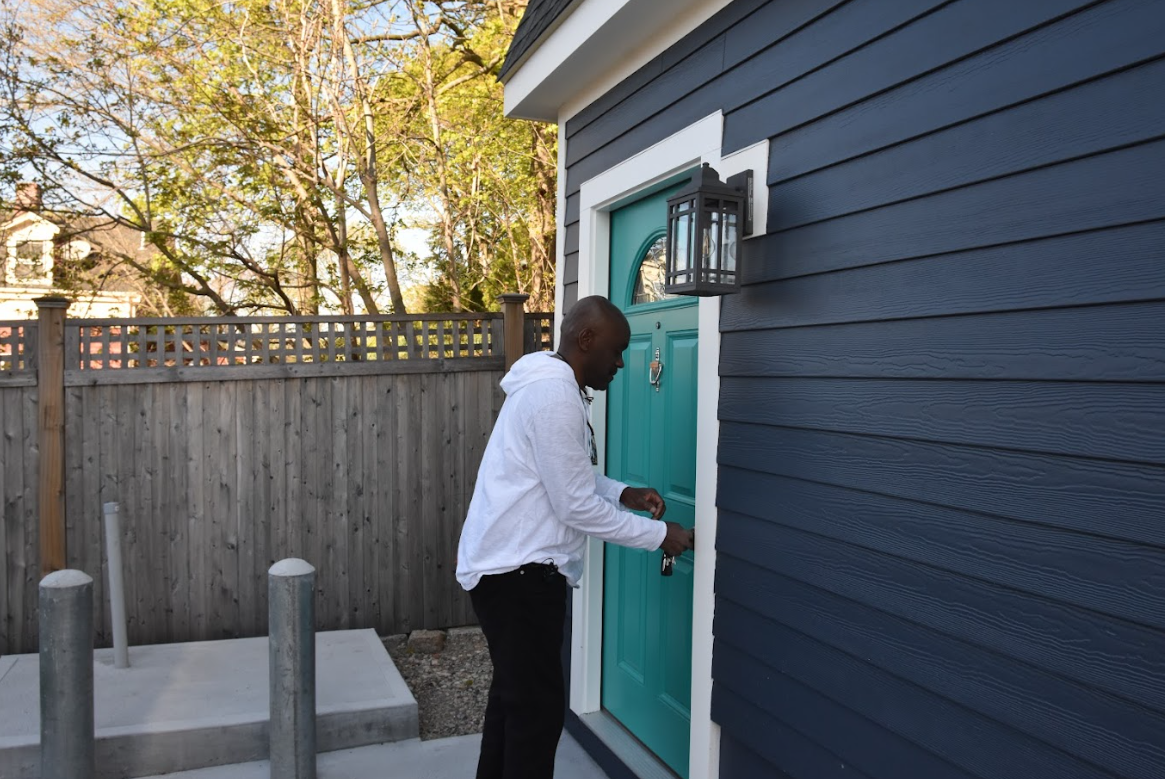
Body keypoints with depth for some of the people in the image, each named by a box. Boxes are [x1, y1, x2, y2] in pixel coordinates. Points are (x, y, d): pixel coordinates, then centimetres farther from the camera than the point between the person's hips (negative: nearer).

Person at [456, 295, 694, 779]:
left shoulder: (547, 385, 13)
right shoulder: (555, 393, -21)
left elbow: (568, 480, 21)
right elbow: (577, 506, -20)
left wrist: (624, 494, 7)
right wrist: (658, 534, -11)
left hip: (508, 567, 11)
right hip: (519, 571, -11)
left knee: (514, 695, 20)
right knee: (538, 705, -2)